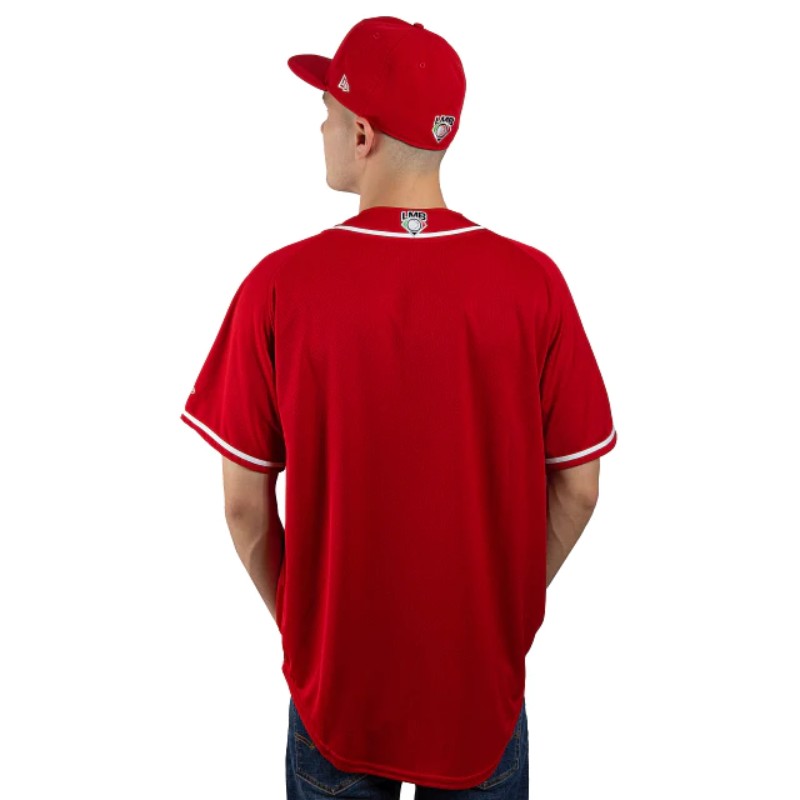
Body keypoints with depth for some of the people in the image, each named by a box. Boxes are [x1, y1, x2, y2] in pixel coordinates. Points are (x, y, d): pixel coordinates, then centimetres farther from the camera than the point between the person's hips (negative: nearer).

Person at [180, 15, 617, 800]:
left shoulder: (279, 286, -18)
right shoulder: (533, 282, -15)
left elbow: (244, 503, -11)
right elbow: (578, 486, -7)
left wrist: (295, 620, 7)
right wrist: (511, 607, 9)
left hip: (336, 676, 0)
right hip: (485, 676, 1)